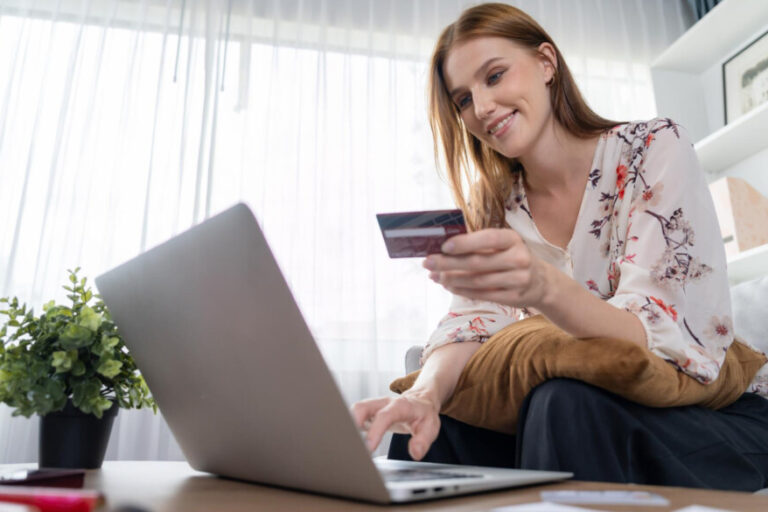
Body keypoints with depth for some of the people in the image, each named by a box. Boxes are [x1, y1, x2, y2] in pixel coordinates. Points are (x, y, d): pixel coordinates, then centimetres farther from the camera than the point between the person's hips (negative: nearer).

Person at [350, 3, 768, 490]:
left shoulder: (655, 149, -12)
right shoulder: (499, 207, 2)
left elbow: (660, 340, -23)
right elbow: (472, 326, -10)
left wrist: (544, 288, -43)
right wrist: (426, 392, -33)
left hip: (719, 416, -3)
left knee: (564, 405, -34)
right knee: (429, 426, -20)